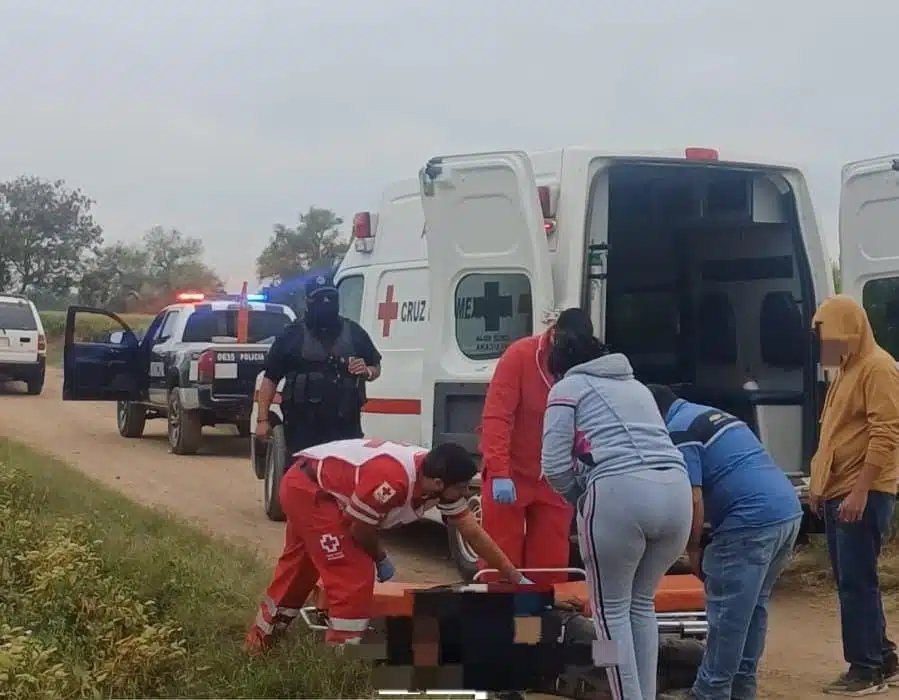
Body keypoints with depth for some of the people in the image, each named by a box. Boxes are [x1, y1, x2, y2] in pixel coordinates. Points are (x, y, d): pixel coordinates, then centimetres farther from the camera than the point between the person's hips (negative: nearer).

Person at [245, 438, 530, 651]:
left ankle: (259, 642, 43)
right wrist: (382, 559, 0)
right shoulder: (392, 479, -36)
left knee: (299, 569, 24)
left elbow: (475, 535, 0)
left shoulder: (440, 478, -10)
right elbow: (360, 530, -20)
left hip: (310, 488, 9)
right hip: (306, 487, -9)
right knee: (354, 574, -13)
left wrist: (516, 579, 3)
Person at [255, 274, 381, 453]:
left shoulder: (353, 332, 13)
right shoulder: (293, 334, 5)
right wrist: (263, 420, -6)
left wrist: (367, 371, -4)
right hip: (303, 429, -2)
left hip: (346, 427, 2)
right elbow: (270, 378, 3)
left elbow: (376, 368, 22)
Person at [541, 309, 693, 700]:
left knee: (611, 607, 11)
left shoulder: (568, 387, 13)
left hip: (619, 494, -5)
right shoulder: (635, 385, 32)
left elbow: (555, 466, 4)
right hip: (675, 492, 6)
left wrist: (581, 499, 21)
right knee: (642, 602, 22)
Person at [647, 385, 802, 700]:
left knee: (727, 613, 0)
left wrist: (693, 549, 3)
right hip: (788, 510, 10)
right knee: (754, 606, 17)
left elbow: (693, 500, -10)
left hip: (753, 520, -9)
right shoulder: (711, 415, 26)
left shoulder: (678, 430, -4)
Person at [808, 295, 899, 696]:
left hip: (863, 495, -10)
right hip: (837, 493, 10)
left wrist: (860, 492, -22)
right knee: (850, 582, 12)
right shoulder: (846, 370, 19)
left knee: (856, 582, -7)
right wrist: (818, 484, 19)